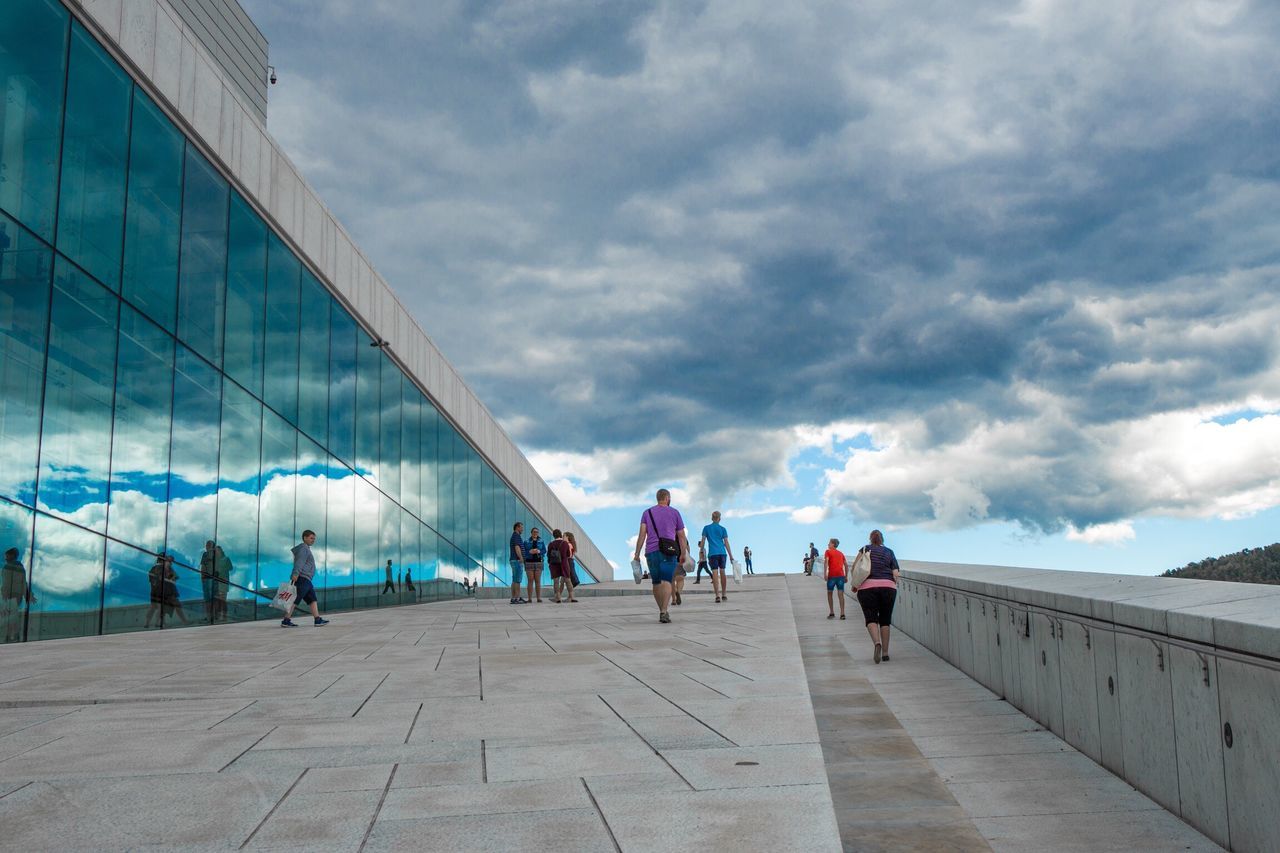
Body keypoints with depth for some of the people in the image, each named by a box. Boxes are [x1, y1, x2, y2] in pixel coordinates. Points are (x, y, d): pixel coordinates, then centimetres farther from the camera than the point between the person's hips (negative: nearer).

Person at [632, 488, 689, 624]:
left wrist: (637, 553, -1)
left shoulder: (647, 513, 13)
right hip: (668, 551, -2)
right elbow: (681, 536, 9)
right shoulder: (674, 512, 11)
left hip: (651, 551, 2)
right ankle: (664, 611, -25)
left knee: (656, 582, 12)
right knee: (666, 581, -10)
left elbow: (642, 533, 1)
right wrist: (683, 554, 15)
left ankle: (662, 611, 20)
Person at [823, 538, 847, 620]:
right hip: (841, 575, 3)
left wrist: (825, 573, -17)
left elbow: (826, 561, -12)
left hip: (832, 575, -3)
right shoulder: (841, 553, 18)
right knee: (841, 594, 1)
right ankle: (842, 614, -5)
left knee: (830, 593, 11)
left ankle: (832, 613, 9)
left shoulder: (828, 552, 4)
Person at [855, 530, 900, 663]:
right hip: (888, 586, 2)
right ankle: (885, 653, 10)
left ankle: (877, 643, -29)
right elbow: (896, 574, 5)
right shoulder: (889, 552, 14)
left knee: (871, 618, -2)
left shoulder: (865, 549, 10)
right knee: (885, 620, 11)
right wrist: (894, 586, 20)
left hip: (867, 587, -2)